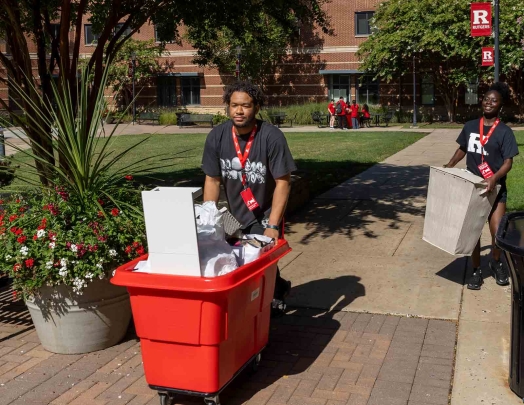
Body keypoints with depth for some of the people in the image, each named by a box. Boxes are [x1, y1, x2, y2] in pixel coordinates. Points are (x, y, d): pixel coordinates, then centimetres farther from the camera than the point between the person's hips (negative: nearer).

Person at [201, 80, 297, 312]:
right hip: (235, 217, 4)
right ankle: (277, 287, 30)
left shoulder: (272, 137, -20)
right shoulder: (217, 137, -9)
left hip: (265, 216, -4)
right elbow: (212, 181, -1)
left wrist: (272, 226, -23)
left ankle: (275, 290, 21)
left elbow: (283, 183, -18)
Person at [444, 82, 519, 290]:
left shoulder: (504, 132, -8)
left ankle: (496, 262, 22)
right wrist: (450, 165, 2)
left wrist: (495, 178, -29)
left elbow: (508, 162, -12)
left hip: (495, 189, -3)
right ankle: (476, 271, 21)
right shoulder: (470, 126, 5)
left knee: (498, 232, -9)